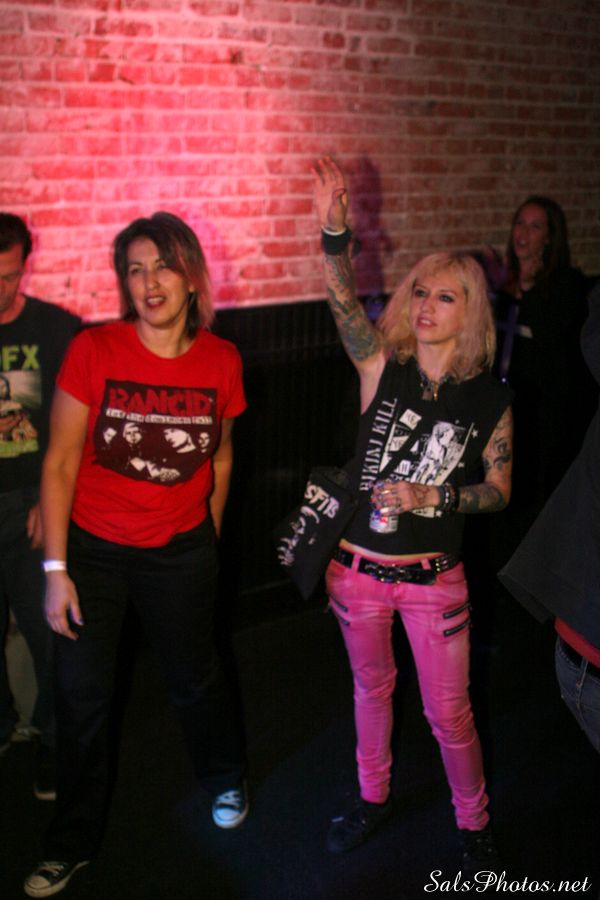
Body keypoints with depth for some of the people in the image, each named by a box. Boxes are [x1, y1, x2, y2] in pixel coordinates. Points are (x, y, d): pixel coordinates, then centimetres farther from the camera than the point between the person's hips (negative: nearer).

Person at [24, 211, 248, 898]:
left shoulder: (221, 361, -7)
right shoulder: (93, 350, -15)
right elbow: (60, 463, -12)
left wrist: (209, 542, 15)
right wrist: (56, 569, -13)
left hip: (179, 552, 1)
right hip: (92, 549, -1)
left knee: (195, 679, 17)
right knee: (81, 698, 8)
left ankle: (224, 779, 49)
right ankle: (73, 843, 31)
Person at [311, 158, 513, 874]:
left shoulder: (490, 399, -7)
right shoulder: (383, 369, -8)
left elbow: (499, 490, 1)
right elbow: (343, 300, -25)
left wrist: (431, 497, -16)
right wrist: (334, 231, -41)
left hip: (434, 577, -1)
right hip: (357, 566, 1)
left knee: (448, 713, 9)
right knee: (371, 686, 21)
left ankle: (474, 822, 35)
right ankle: (373, 797, 45)